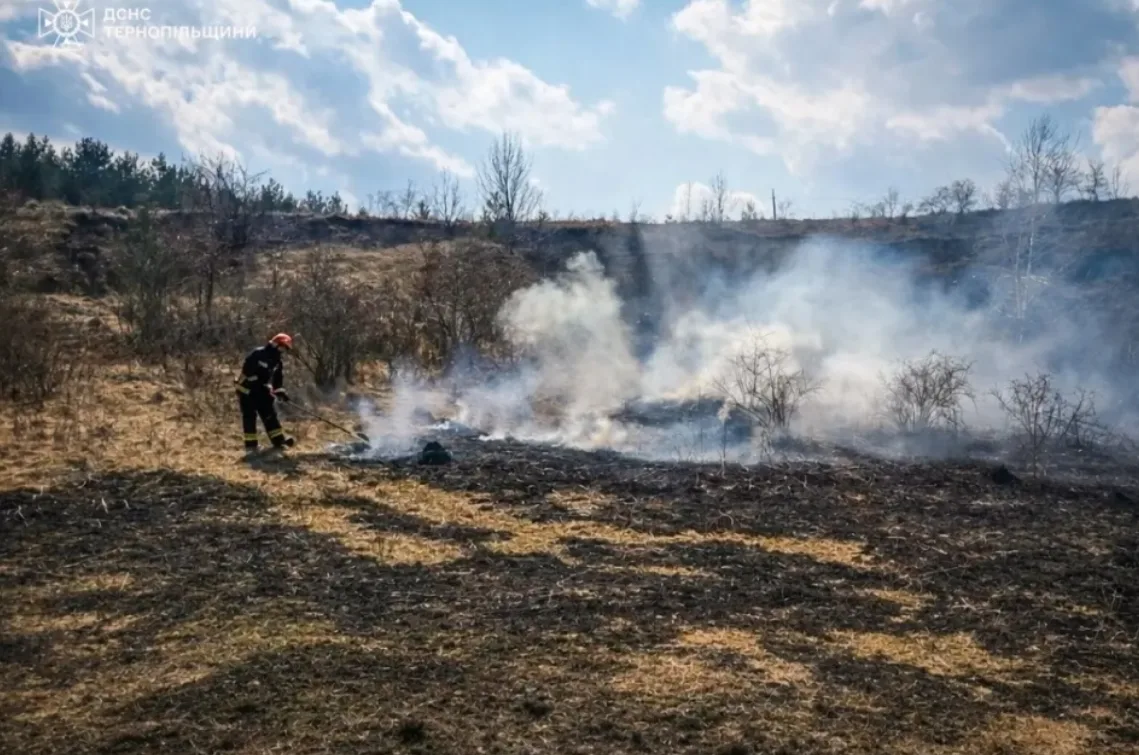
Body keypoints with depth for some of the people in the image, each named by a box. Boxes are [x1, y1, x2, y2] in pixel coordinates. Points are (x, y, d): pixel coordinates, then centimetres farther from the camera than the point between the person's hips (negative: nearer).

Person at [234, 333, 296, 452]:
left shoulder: (276, 361, 7)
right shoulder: (258, 354, -19)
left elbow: (278, 379, 11)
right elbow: (247, 370, -25)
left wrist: (280, 391, -1)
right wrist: (259, 384, -24)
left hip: (262, 391, 8)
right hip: (247, 390, -8)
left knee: (270, 415, 6)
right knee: (250, 417, -3)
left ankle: (279, 441, 10)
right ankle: (251, 445, 3)